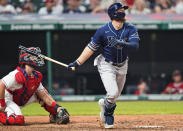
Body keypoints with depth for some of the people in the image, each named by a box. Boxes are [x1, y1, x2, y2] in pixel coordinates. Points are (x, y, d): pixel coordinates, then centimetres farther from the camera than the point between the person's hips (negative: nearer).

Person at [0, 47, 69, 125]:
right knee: (19, 120, -33)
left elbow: (43, 94, 1)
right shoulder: (18, 75, -28)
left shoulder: (36, 76, 0)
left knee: (41, 92, 3)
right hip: (7, 100, -9)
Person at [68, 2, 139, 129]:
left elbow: (135, 45, -26)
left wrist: (122, 44, -44)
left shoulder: (130, 29, -11)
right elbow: (91, 48, -11)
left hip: (122, 66, 4)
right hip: (106, 65, -4)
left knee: (116, 96, 12)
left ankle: (105, 103, 46)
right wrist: (77, 63, -15)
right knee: (113, 93, -18)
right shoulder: (103, 31, -18)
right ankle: (108, 111, 13)